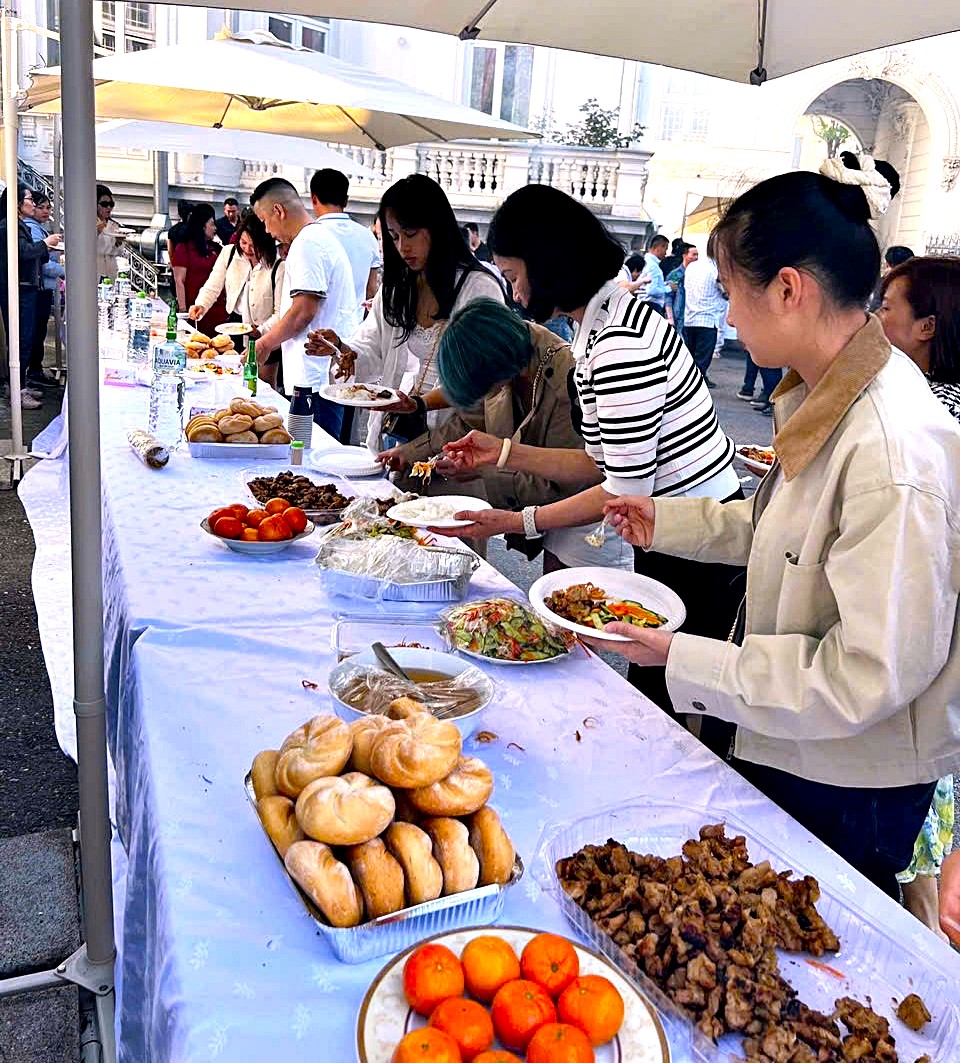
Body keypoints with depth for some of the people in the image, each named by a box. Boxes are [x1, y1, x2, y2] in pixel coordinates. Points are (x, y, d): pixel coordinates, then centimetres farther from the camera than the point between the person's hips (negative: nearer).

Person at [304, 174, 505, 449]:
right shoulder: (395, 287, 14)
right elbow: (372, 356, 12)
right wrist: (340, 348, -9)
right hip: (391, 433, 5)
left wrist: (421, 403, -31)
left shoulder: (480, 288, -10)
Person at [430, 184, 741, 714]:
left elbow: (626, 490, -20)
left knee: (667, 710, 4)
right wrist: (505, 452, 10)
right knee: (651, 699, 19)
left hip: (697, 555, -10)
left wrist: (518, 522, -13)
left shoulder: (621, 341, -23)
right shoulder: (600, 325, 10)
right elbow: (604, 463, 12)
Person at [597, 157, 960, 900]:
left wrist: (687, 660, -23)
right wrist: (670, 522, 11)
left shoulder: (894, 454, -32)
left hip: (846, 790, -9)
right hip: (781, 748, 9)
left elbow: (869, 677, -28)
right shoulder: (830, 398, -2)